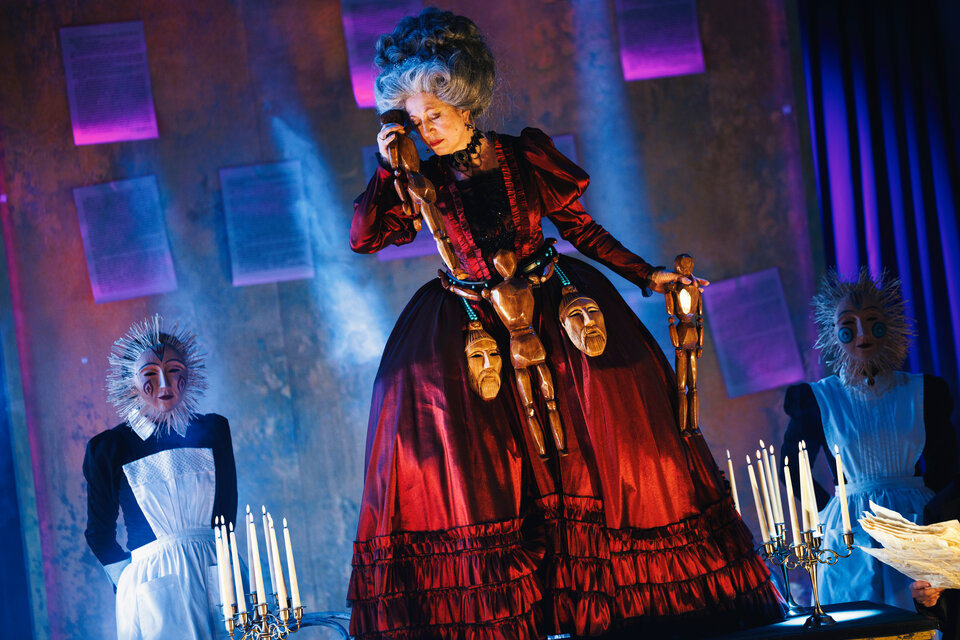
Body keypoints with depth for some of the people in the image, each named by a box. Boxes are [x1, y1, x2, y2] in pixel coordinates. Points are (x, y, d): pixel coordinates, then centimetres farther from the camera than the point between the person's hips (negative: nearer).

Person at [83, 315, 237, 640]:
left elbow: (227, 510, 10)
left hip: (218, 578, 2)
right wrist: (129, 580, -2)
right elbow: (100, 534, 5)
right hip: (152, 586, -2)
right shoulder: (107, 447, 0)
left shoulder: (213, 430, 6)